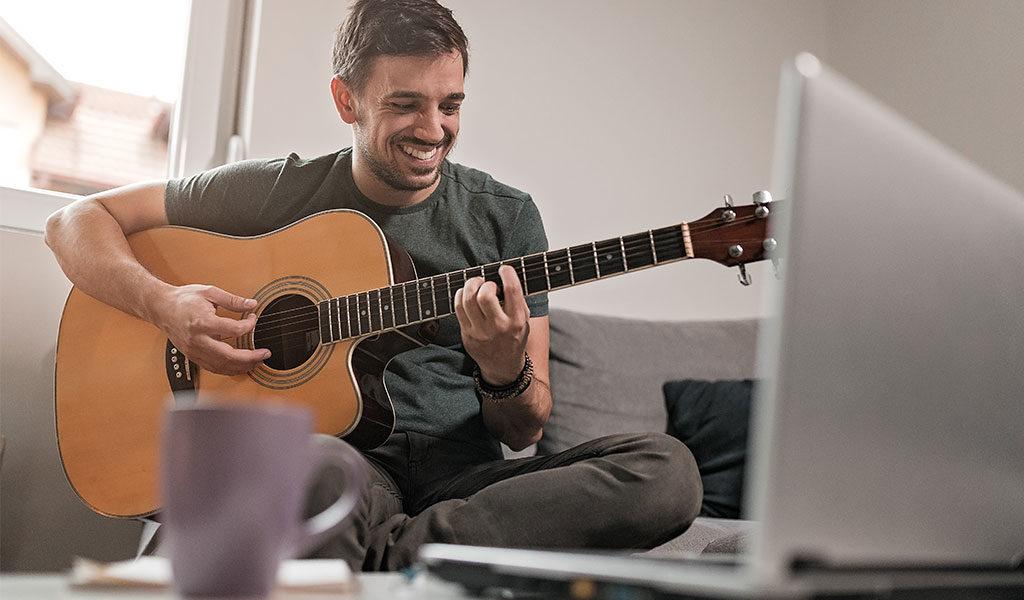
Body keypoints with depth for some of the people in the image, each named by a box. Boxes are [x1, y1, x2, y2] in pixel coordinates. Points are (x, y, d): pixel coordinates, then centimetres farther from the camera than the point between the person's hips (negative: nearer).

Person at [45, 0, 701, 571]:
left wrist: (506, 373, -17)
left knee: (667, 469, -26)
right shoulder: (279, 192, 4)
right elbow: (77, 221, 8)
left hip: (462, 474, 4)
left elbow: (525, 432, 7)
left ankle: (382, 553, -27)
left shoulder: (506, 217, 7)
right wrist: (163, 303, -11)